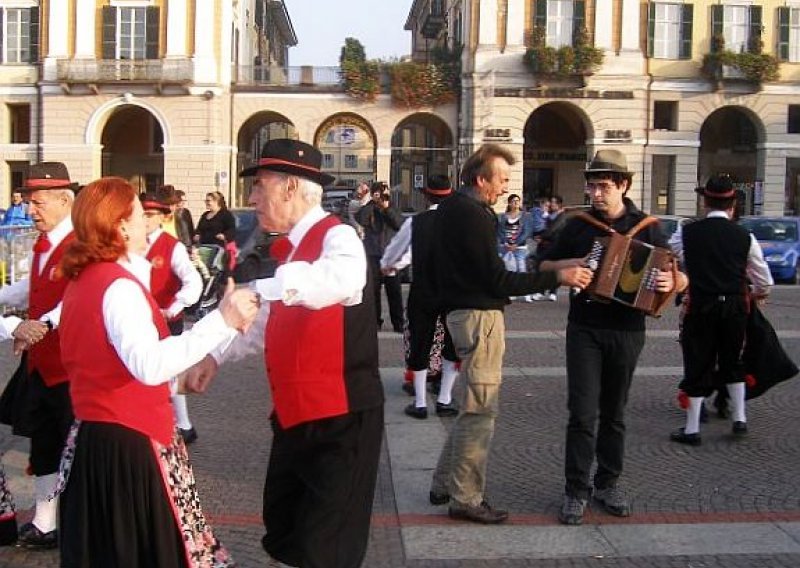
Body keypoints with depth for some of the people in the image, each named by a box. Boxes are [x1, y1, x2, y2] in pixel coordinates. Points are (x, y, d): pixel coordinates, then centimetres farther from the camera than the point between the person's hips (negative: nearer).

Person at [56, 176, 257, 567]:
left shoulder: (84, 278, 9)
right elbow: (149, 364, -37)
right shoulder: (120, 286, -20)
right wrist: (221, 321, -39)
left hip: (94, 437, 10)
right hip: (129, 446, -10)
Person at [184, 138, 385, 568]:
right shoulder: (285, 249, 10)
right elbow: (267, 321, 22)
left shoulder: (338, 238, -16)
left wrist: (255, 287, -43)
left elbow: (336, 280, -41)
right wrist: (215, 356, 14)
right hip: (294, 412, 9)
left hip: (341, 417, -9)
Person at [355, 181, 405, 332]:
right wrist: (372, 202, -15)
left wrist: (387, 208, -14)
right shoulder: (369, 210, 4)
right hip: (373, 256, -1)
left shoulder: (392, 210, 9)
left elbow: (400, 224, -9)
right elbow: (360, 219, -18)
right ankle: (375, 322, 12)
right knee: (373, 291, 3)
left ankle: (398, 324, 5)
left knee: (394, 291, -1)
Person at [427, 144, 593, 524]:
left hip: (462, 312, 10)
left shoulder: (451, 207, 12)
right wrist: (558, 277, -20)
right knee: (481, 409, -2)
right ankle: (466, 498, 6)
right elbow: (498, 279, -21)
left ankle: (444, 484, 25)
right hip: (480, 316, -10)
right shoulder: (472, 215, -19)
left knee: (475, 405, 18)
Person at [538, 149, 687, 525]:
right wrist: (570, 264, -10)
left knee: (614, 413, 11)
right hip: (584, 329, 0)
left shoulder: (646, 227, 2)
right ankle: (576, 490, 1)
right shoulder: (578, 226, 4)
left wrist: (671, 282, -21)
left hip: (627, 331, 1)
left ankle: (608, 484, 23)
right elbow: (544, 267, 10)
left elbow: (681, 278, 3)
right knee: (583, 412, -6)